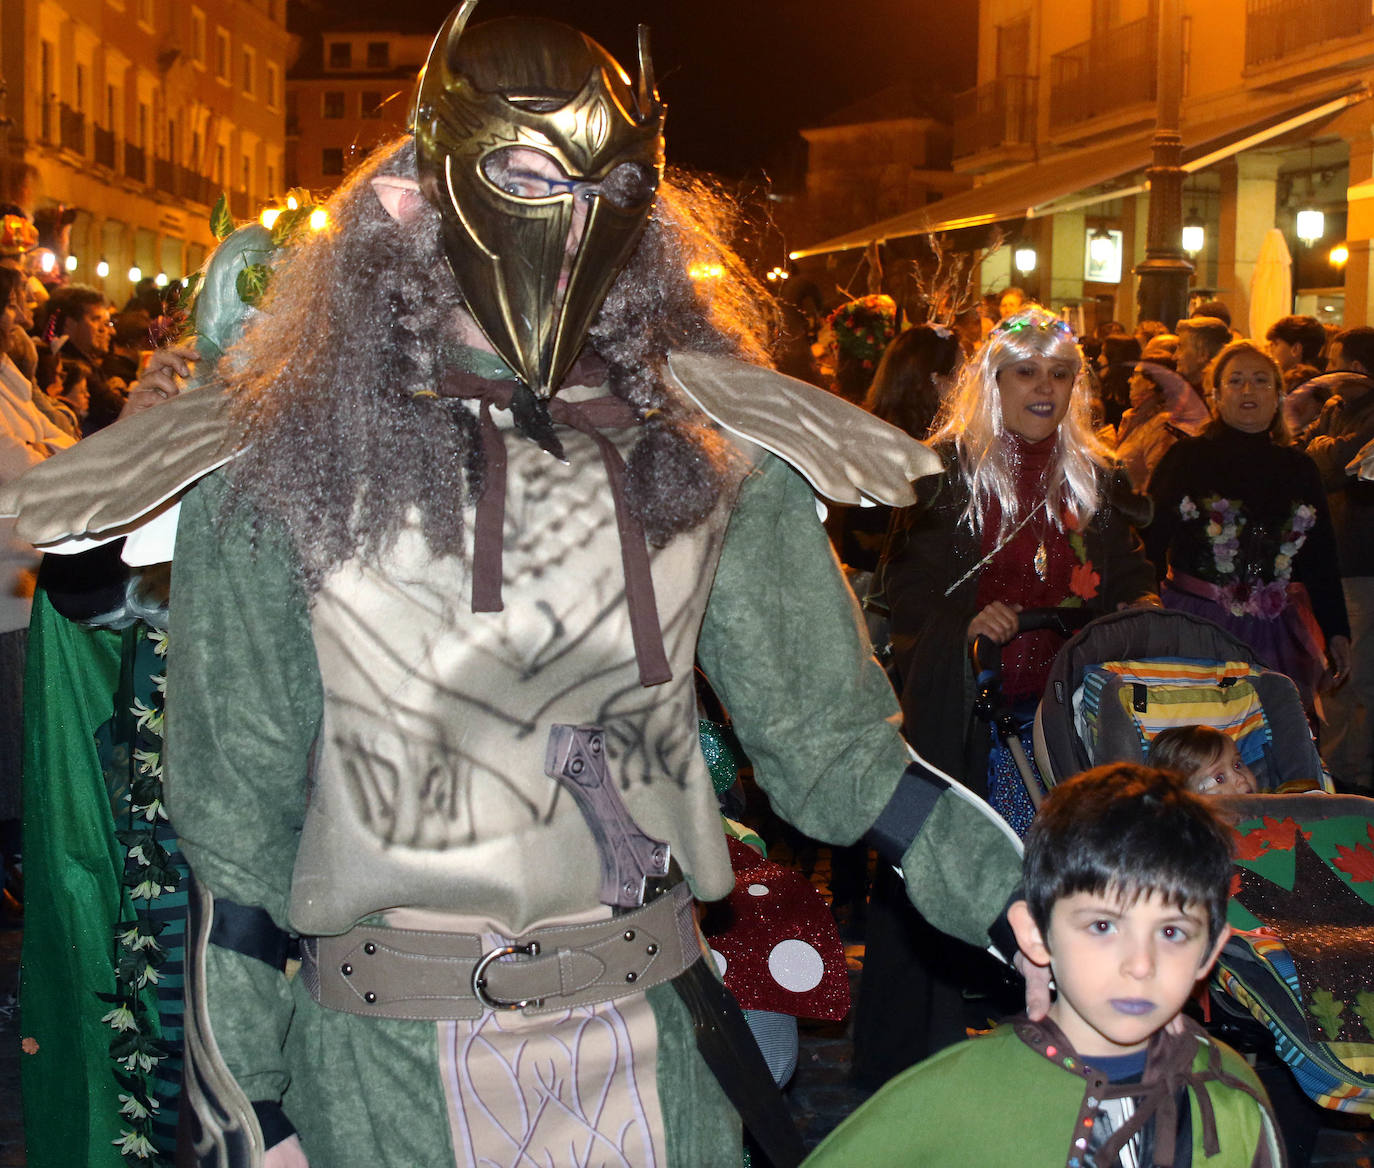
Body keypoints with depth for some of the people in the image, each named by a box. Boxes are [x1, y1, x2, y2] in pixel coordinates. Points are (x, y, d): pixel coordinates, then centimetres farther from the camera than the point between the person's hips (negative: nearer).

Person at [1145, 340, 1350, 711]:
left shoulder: (1298, 468, 11)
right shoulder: (1186, 458, 2)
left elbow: (1321, 556, 15)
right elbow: (1151, 541, 0)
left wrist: (1336, 632, 12)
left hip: (1275, 634, 3)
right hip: (1195, 626, -3)